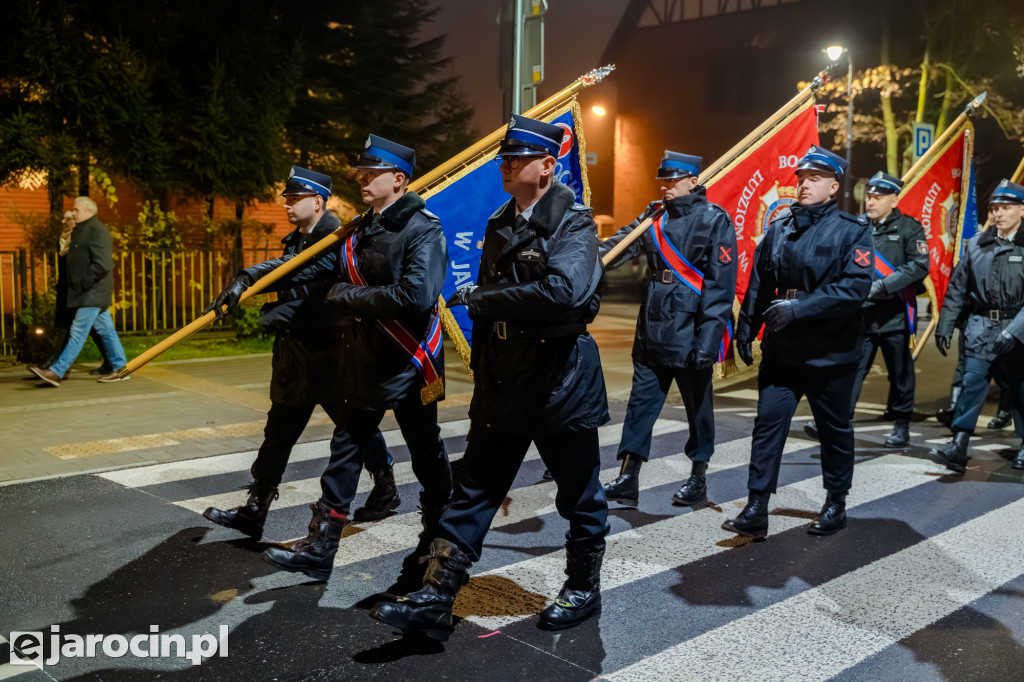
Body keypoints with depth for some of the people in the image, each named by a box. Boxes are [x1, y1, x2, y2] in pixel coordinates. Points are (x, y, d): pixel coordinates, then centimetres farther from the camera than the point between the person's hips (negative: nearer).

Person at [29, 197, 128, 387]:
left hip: (93, 293, -10)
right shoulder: (81, 230, 18)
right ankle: (121, 368, 16)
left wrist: (84, 283, -18)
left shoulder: (96, 230, -14)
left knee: (78, 332, -9)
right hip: (93, 294, 10)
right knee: (106, 330, 11)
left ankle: (56, 372, -10)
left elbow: (102, 264, -22)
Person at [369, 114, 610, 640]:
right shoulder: (499, 225, 12)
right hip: (503, 387, 7)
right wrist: (482, 371, 15)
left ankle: (583, 591, 30)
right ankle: (434, 601, 10)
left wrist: (480, 297, -20)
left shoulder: (574, 224, -11)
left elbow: (562, 292, -29)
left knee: (580, 498, 10)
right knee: (472, 493, 6)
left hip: (561, 384, -6)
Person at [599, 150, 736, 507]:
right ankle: (628, 478, 12)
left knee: (697, 404, 8)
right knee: (641, 401, 6)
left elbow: (721, 284, -12)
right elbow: (621, 245, 1)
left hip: (690, 333, -5)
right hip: (652, 331, 5)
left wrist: (709, 337, -17)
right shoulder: (654, 216, 10)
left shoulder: (715, 220, -7)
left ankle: (698, 478, 22)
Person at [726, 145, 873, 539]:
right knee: (767, 424, -2)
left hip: (830, 354, -4)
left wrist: (799, 308, -24)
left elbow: (855, 287, -19)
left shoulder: (852, 231, -6)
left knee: (835, 429, 12)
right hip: (780, 351, 4)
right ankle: (756, 510, 1)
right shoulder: (779, 230, 10)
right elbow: (758, 285, 14)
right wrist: (746, 329, 10)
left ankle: (836, 504, 29)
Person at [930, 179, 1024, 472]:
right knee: (972, 382, -10)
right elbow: (957, 288, 9)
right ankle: (958, 447, -13)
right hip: (980, 327, 2)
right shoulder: (976, 245, 7)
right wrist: (944, 325, 4)